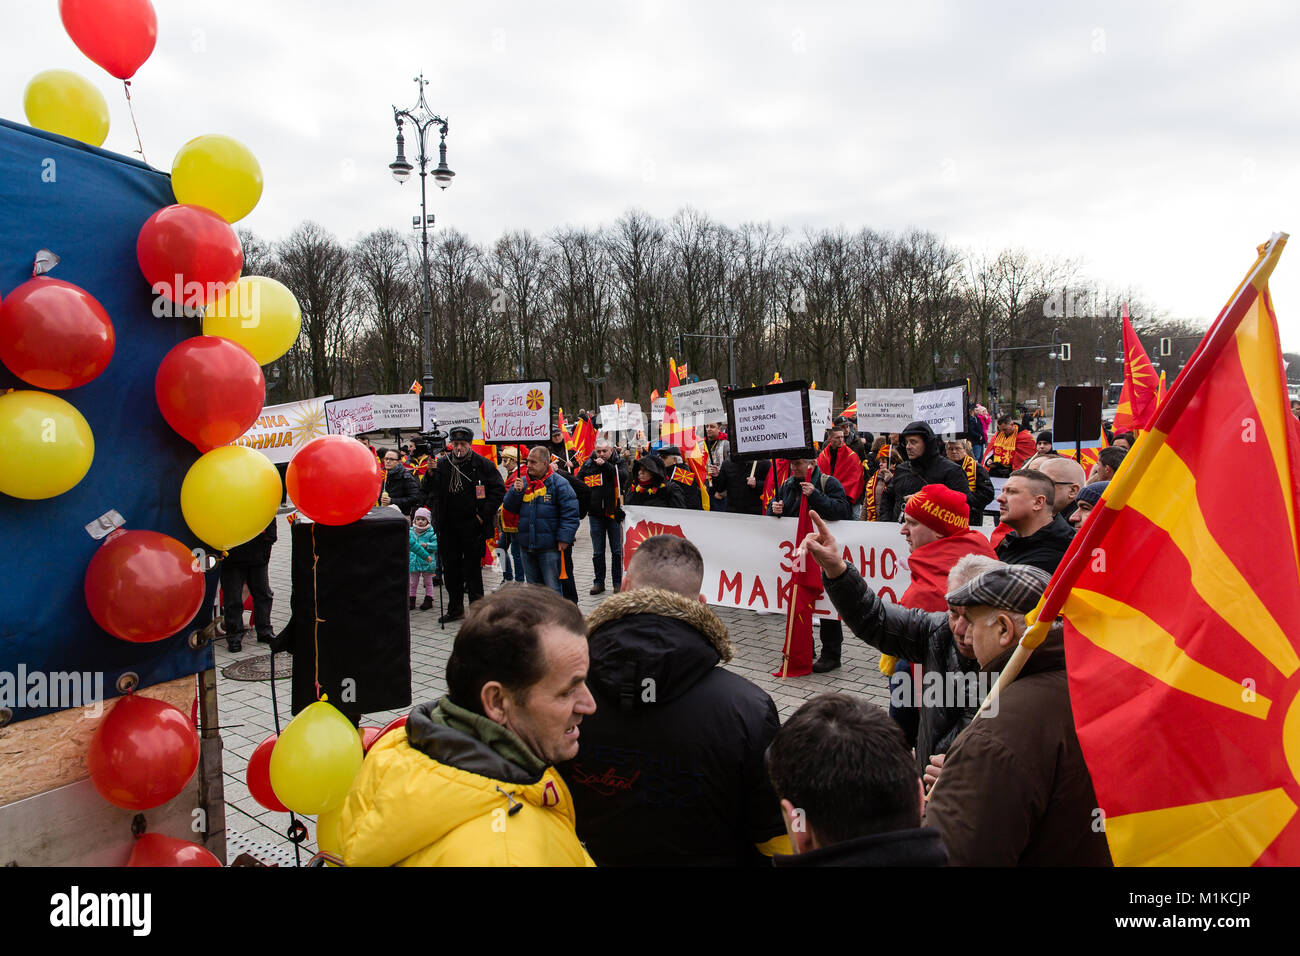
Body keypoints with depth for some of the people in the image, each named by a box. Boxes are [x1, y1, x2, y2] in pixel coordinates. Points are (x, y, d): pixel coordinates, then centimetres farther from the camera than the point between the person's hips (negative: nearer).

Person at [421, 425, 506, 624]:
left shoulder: (483, 465, -4)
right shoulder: (442, 464, 6)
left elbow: (498, 490, -4)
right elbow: (427, 491, 12)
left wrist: (483, 514, -10)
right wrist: (430, 473, -8)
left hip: (472, 526, -4)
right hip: (448, 527, 4)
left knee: (472, 568, 1)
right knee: (450, 568, 11)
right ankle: (455, 608, 23)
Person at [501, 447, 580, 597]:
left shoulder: (559, 483, -7)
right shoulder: (522, 481, 8)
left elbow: (570, 514, -9)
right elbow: (508, 508, 8)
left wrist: (564, 538, -14)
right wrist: (515, 491, -9)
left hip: (549, 547, -5)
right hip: (526, 545, 5)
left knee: (552, 588, -2)